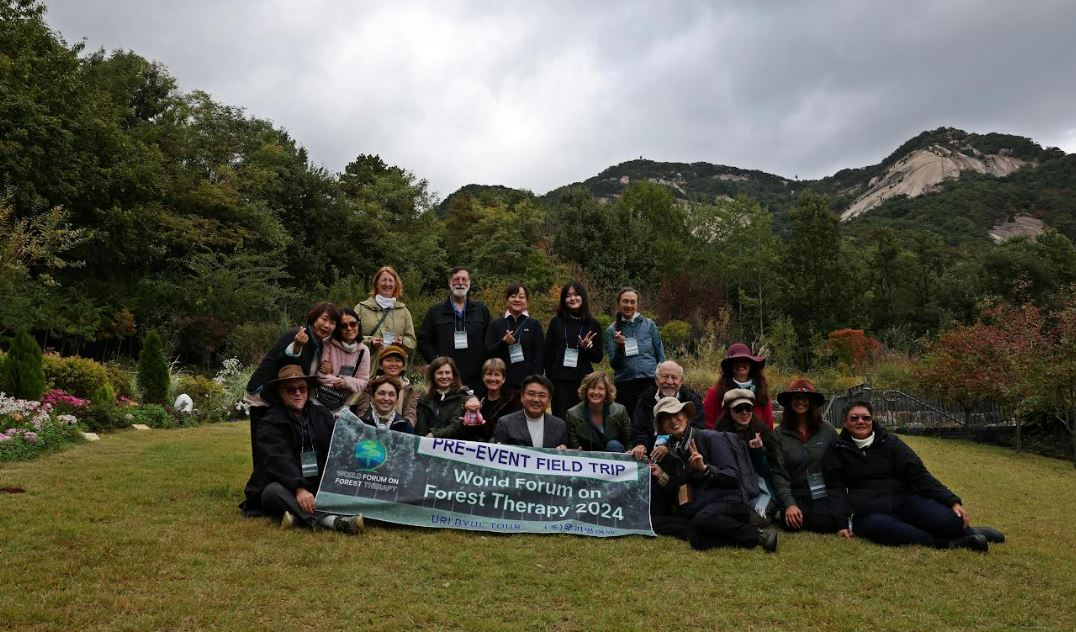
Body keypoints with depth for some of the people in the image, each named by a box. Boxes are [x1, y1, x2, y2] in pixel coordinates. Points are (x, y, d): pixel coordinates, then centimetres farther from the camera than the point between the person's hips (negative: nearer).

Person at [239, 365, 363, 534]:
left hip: (320, 487, 4)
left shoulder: (321, 414, 12)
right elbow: (278, 460, -20)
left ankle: (299, 516, -37)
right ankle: (327, 519, -52)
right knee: (273, 492, -34)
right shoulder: (270, 423, -3)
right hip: (288, 488, -4)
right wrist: (299, 488, -35)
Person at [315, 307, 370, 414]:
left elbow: (363, 381, -1)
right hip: (321, 401, -2)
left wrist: (347, 382, -17)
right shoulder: (329, 345, -8)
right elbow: (320, 375, -10)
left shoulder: (363, 351, 0)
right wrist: (339, 381, -13)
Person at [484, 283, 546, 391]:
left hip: (528, 382, -1)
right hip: (503, 382, 1)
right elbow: (488, 352, 5)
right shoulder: (495, 325, 11)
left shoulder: (534, 325, 8)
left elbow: (540, 355, 4)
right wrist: (503, 342, -13)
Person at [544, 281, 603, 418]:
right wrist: (549, 379, -1)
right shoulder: (556, 322, 4)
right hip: (559, 381, 0)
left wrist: (587, 347, -11)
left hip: (584, 381, 1)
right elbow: (548, 353, 5)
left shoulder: (593, 324, 6)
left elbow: (598, 357, 8)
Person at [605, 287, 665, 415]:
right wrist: (619, 347, -11)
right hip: (624, 384, 1)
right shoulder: (611, 331, 6)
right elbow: (614, 365, 6)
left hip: (651, 381, 0)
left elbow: (661, 356, 9)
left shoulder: (649, 324, 5)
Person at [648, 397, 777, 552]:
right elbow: (676, 495, 18)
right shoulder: (672, 453, 18)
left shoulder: (710, 438, -1)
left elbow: (733, 477, -7)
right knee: (657, 521, -23)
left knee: (703, 519, -41)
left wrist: (704, 468, -20)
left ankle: (758, 534, -18)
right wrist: (662, 478, 2)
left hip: (729, 501, -7)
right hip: (698, 509, 7)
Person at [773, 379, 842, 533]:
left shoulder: (828, 431, 5)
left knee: (823, 523, -29)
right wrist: (789, 504, -11)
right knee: (791, 523, -31)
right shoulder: (780, 434, 3)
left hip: (825, 495, 1)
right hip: (796, 496, -1)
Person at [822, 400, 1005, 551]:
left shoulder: (890, 442, 10)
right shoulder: (836, 451, 6)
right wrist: (841, 523, -14)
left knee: (951, 521, -24)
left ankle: (966, 531, 11)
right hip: (869, 512, -2)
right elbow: (836, 489, 1)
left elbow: (919, 475, 4)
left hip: (904, 499, 2)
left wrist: (952, 501, -8)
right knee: (880, 527, -39)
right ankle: (948, 543, -27)